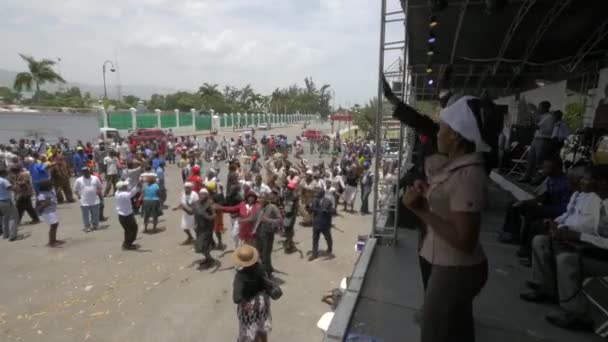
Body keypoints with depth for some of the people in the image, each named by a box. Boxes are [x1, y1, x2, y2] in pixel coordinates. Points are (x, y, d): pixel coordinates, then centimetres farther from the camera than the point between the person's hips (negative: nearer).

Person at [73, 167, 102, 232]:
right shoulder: (78, 180, -2)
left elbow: (99, 186, 14)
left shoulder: (95, 178, 2)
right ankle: (87, 226, 16)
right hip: (84, 202, -2)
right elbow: (75, 190, 4)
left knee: (95, 214, 10)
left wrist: (98, 191, -1)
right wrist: (78, 196, -8)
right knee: (86, 215, 3)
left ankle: (95, 225, 25)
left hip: (95, 201, 2)